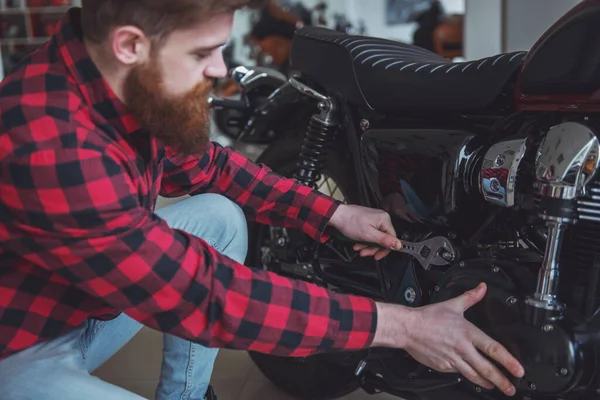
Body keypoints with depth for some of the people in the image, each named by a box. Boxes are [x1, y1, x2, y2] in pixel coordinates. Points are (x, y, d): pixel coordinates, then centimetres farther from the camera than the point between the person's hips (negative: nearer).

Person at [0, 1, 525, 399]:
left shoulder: (130, 87, -11)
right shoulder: (49, 147, -36)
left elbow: (206, 167, 8)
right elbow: (203, 295, -32)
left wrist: (334, 214, -1)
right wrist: (400, 326, -28)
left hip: (87, 302, 8)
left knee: (222, 215, 4)